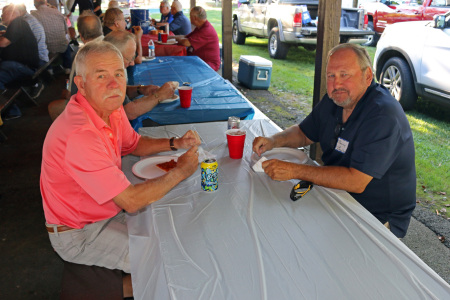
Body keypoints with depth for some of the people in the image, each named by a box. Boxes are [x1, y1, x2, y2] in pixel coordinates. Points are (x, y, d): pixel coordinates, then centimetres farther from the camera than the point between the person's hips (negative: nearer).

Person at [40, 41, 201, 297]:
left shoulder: (111, 108, -6)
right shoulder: (80, 134, -35)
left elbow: (135, 144, 13)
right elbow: (131, 201, -33)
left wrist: (175, 143, -5)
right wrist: (180, 172, -20)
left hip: (110, 209, 9)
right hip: (79, 234, -9)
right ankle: (122, 290, 15)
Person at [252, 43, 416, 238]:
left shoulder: (384, 115, -27)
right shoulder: (335, 99, 0)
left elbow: (356, 182, -33)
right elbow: (304, 134, 13)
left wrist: (294, 171, -32)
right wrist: (273, 141, -7)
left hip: (380, 217, -7)